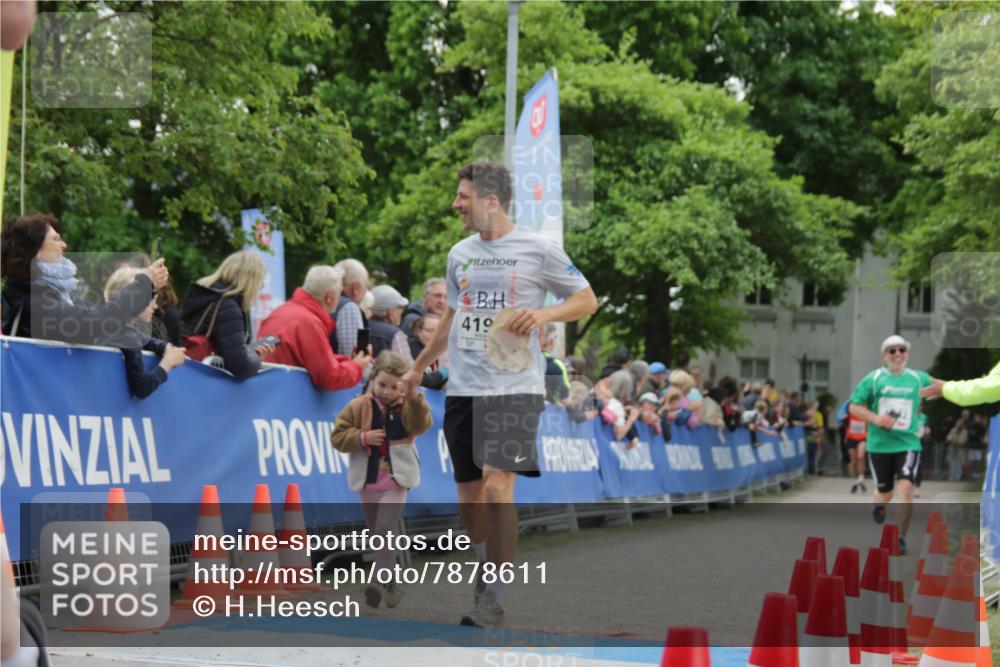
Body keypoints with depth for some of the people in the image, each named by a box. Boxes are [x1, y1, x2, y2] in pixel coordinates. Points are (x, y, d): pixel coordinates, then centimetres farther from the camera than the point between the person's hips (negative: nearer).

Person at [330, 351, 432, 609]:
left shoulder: (404, 407, -4)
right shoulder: (358, 406, -2)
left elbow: (420, 425, -22)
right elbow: (338, 437, -3)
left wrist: (415, 402, -38)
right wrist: (363, 438, -19)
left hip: (396, 482, -3)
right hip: (368, 482, 3)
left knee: (384, 530, -17)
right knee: (376, 534, 12)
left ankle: (382, 582, -22)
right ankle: (391, 583, 25)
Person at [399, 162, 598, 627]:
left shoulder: (538, 249, -3)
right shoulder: (459, 254, 13)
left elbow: (587, 300, 2)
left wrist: (543, 313, -15)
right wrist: (419, 367, 29)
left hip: (514, 386, -6)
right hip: (462, 388, 6)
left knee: (497, 486, -17)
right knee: (469, 496, 6)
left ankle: (492, 599, -10)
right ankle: (491, 574, 26)